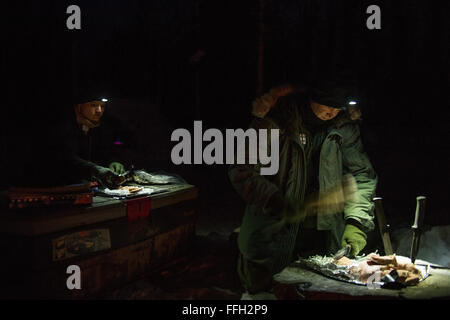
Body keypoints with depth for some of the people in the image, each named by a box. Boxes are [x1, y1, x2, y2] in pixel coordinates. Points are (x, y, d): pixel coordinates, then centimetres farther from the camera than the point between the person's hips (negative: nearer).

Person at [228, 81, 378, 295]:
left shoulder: (345, 125, -1)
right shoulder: (275, 118, -13)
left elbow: (361, 173, 4)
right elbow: (242, 170, -16)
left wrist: (357, 222, -10)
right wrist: (278, 204, -28)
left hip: (322, 238, 3)